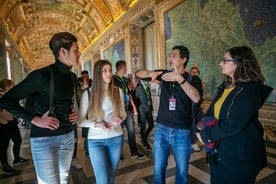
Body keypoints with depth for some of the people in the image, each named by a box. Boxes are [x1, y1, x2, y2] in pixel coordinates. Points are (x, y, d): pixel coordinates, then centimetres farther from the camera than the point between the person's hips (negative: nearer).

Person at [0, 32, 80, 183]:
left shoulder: (72, 77, 6)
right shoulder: (42, 75, -17)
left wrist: (74, 112, 4)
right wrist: (35, 120, -18)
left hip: (68, 136, 7)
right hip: (45, 139, -7)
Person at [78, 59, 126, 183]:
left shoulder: (118, 91, -2)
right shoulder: (88, 94, -9)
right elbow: (80, 120, -6)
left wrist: (120, 119, -15)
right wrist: (97, 125, -21)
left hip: (116, 138, 3)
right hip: (96, 140, -2)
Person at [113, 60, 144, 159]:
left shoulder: (125, 80, 15)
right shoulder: (113, 79, -9)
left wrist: (133, 106, 17)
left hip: (127, 109, 7)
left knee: (131, 130, 10)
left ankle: (134, 152, 22)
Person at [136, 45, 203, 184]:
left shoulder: (192, 79, -4)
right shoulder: (164, 74, 3)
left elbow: (196, 98, -24)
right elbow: (138, 74, 4)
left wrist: (179, 78, -30)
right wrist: (150, 73, -16)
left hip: (182, 132, -1)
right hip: (161, 129, 2)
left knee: (182, 170, 16)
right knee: (158, 168, 15)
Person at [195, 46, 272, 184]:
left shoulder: (249, 91, -20)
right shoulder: (225, 87, 6)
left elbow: (233, 124, -28)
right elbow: (211, 111, 9)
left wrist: (205, 135, -18)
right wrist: (201, 128, -9)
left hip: (241, 157, -7)